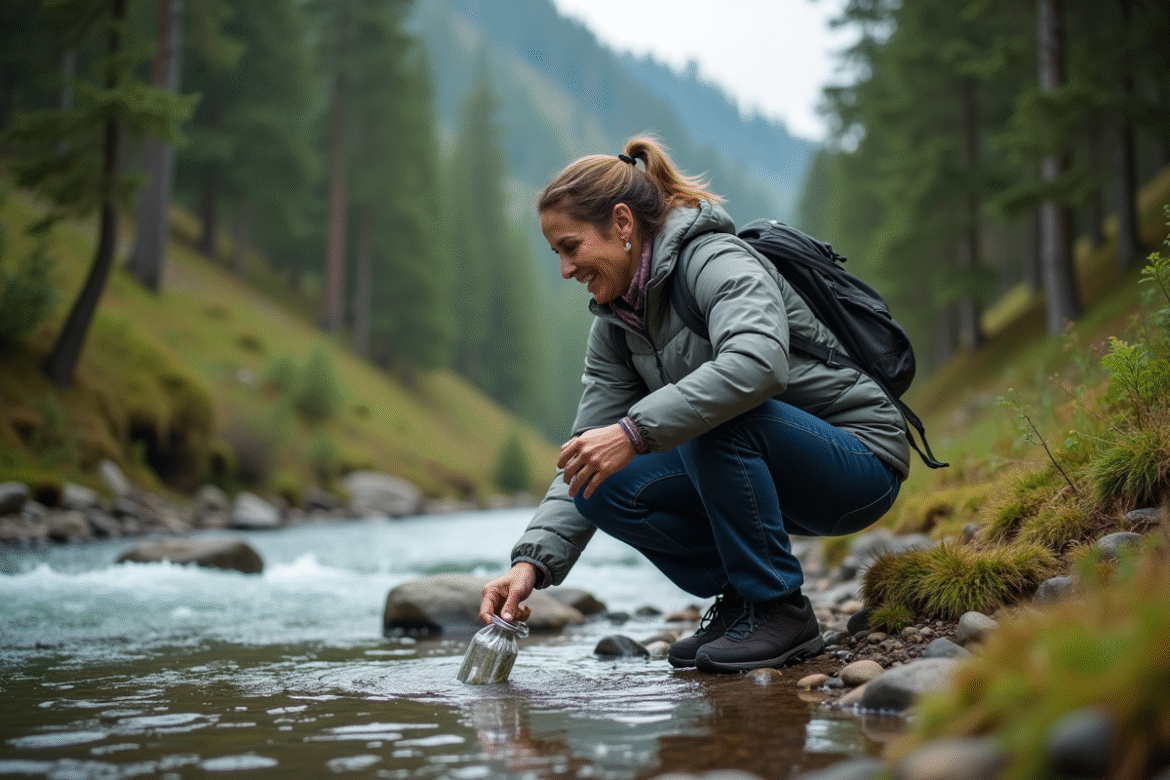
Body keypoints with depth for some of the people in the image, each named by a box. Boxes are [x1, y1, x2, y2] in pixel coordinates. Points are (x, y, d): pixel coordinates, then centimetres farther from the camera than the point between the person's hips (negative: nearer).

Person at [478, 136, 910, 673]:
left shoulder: (717, 260, -19)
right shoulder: (615, 324, 4)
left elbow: (758, 362, -41)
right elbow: (584, 460, 1)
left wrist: (636, 430, -44)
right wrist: (532, 559, -12)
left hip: (859, 458, -7)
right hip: (758, 467, 7)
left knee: (716, 414, -34)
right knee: (605, 488, -10)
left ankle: (781, 610, -17)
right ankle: (740, 596, 4)